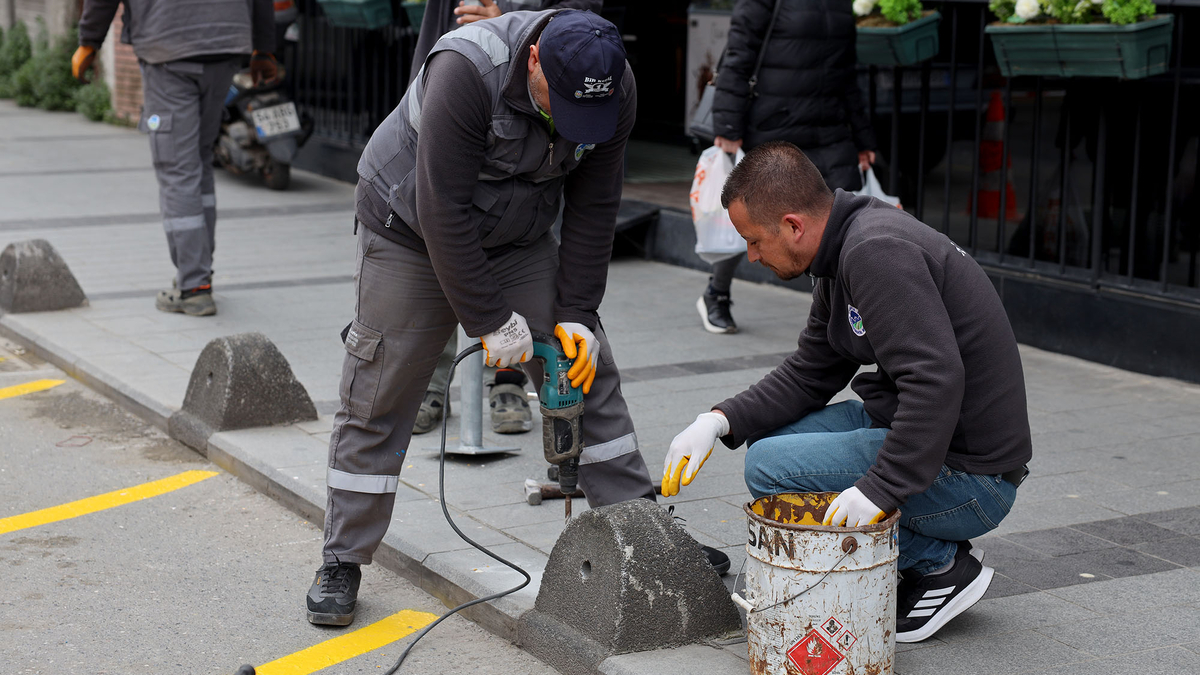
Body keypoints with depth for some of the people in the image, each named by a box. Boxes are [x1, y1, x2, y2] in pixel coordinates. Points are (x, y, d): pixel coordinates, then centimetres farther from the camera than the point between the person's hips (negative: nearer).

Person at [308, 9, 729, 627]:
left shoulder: (614, 90, -18)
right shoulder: (466, 71, -35)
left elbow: (592, 209, -9)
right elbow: (443, 210, -32)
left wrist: (575, 315, -14)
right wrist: (491, 321, -27)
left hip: (517, 238, 5)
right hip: (411, 231, -4)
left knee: (587, 372, 0)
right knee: (377, 400, -2)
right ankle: (341, 564, 10)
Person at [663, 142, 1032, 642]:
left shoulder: (877, 253, -22)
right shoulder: (848, 248, 10)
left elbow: (936, 380, -31)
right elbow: (809, 375, 15)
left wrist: (879, 488, -30)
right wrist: (720, 421, 3)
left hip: (970, 474, -10)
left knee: (769, 468, -15)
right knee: (767, 433, 14)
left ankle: (942, 567, -2)